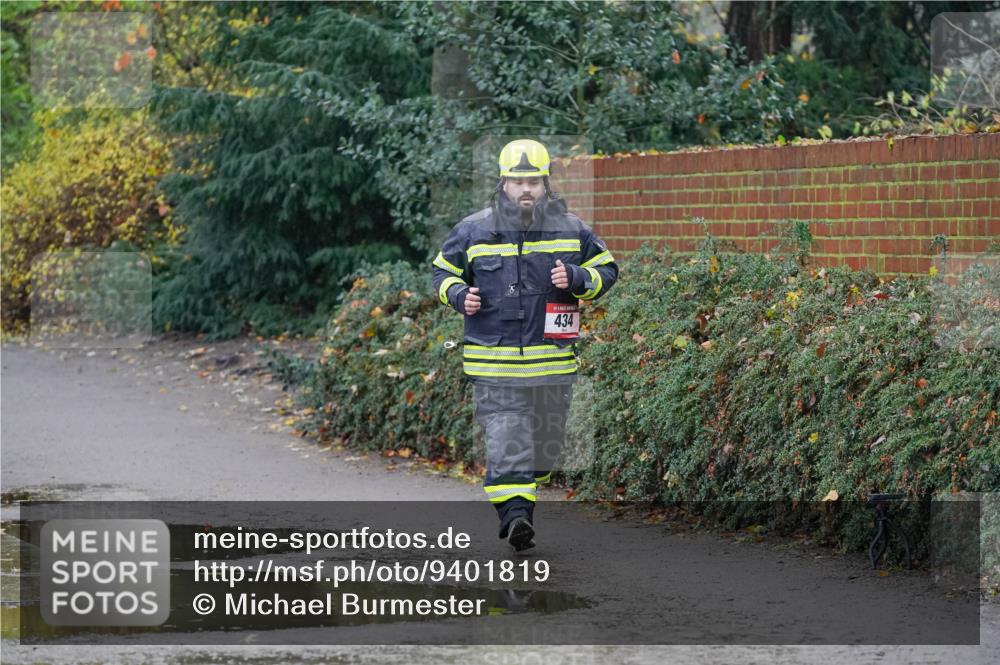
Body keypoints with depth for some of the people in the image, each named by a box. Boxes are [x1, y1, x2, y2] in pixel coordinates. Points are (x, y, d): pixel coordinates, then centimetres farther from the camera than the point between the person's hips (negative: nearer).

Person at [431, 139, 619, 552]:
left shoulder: (571, 231, 4)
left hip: (553, 362, 2)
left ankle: (519, 500, 32)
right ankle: (516, 515, -18)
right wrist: (458, 295, -7)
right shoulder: (473, 231, 2)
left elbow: (606, 269, 12)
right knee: (504, 440, -13)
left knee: (547, 441, 12)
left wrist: (576, 279, -9)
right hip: (493, 360, -2)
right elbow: (443, 271, 14)